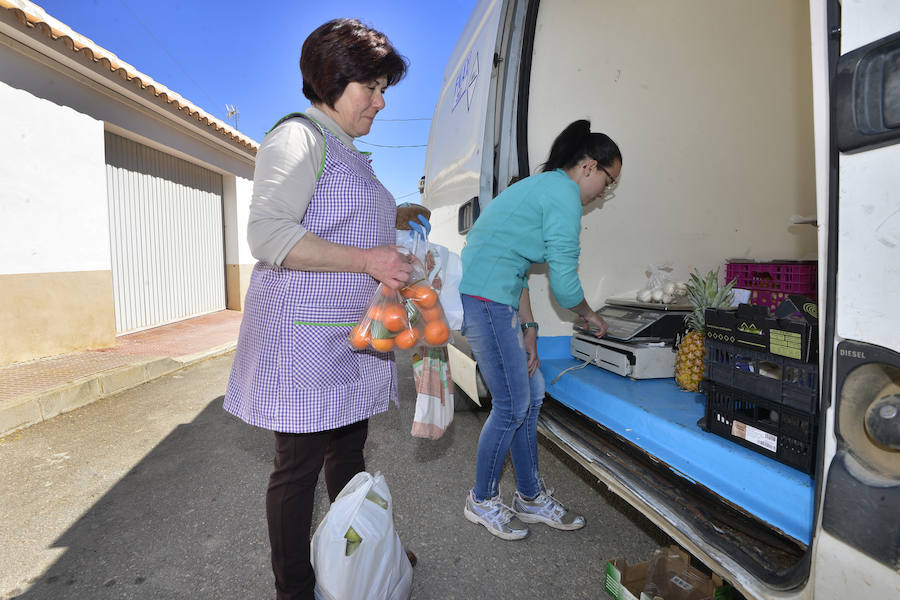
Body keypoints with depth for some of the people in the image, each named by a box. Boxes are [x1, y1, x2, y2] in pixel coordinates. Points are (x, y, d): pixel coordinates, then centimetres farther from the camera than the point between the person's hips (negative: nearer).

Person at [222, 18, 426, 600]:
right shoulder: (298, 137, -9)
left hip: (353, 336, 9)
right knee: (299, 467, 4)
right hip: (306, 337, -9)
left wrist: (395, 217, 18)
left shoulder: (350, 153, 20)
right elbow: (268, 235, -20)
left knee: (348, 451, 20)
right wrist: (365, 259, -22)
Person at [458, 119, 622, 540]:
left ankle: (531, 497, 29)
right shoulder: (564, 195, -9)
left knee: (531, 394, 14)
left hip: (492, 300, 11)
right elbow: (563, 281, -11)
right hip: (486, 300, -11)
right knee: (512, 405, 1)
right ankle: (482, 501, 23)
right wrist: (588, 315, 11)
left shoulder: (543, 186, 23)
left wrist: (527, 328, 15)